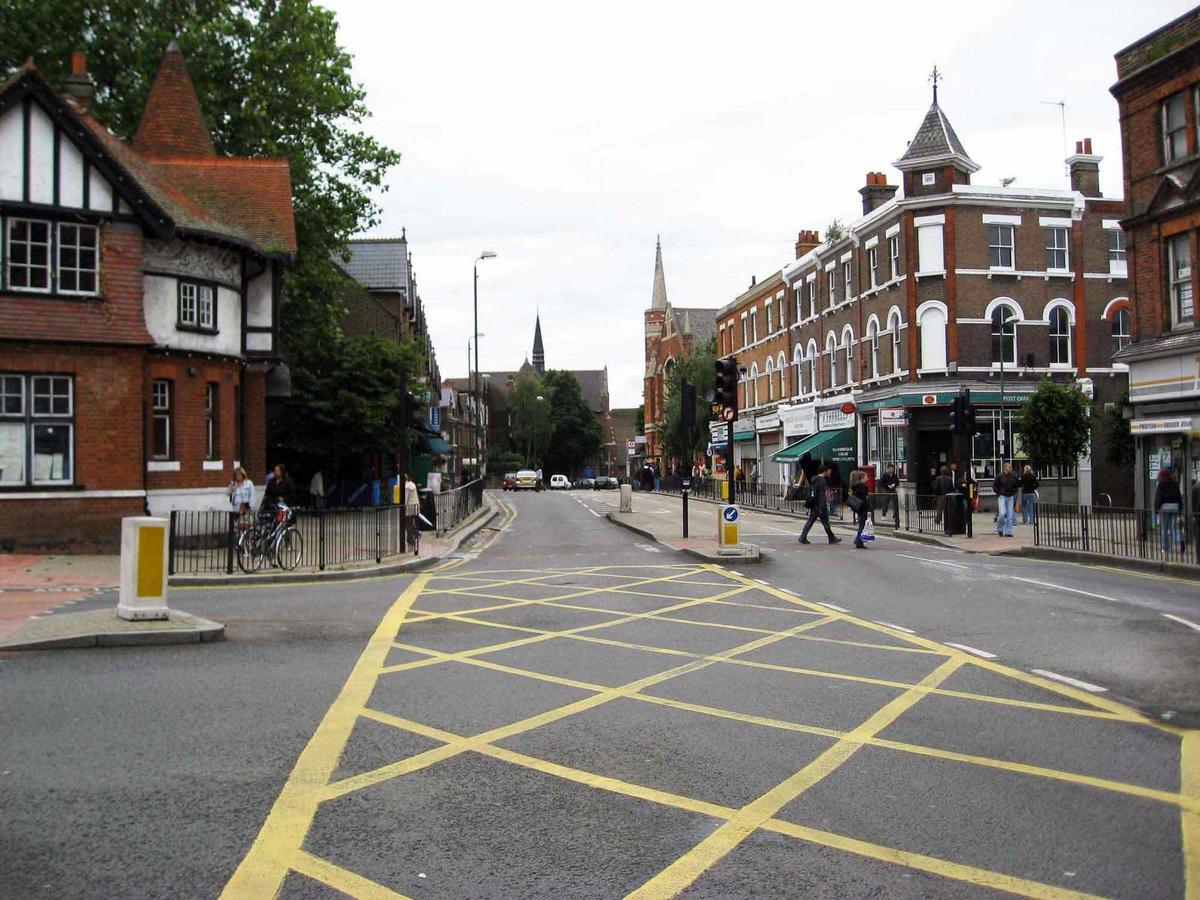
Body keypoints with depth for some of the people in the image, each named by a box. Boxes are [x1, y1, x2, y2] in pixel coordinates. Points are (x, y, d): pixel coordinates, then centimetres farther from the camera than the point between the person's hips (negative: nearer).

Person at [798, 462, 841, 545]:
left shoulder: (814, 479, 13)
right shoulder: (822, 481, -15)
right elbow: (822, 495, -20)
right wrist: (821, 508, -21)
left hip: (813, 505, 8)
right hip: (820, 505, -8)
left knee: (810, 521, 6)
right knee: (825, 522, 2)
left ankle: (803, 537, 0)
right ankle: (832, 538, 12)